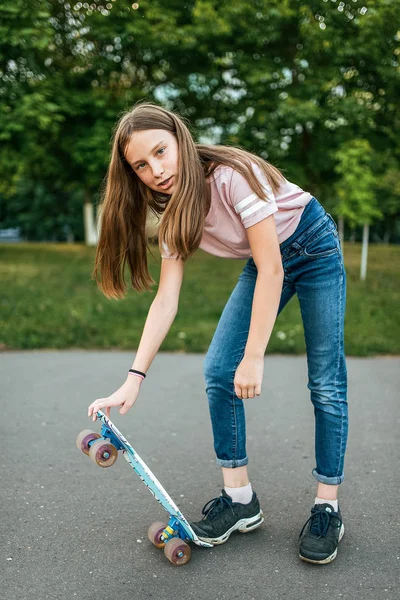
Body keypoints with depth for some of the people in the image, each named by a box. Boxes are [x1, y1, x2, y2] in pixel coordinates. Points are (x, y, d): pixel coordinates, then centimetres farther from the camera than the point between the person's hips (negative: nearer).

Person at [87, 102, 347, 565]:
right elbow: (166, 299, -14)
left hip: (313, 249, -5)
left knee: (326, 384, -6)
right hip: (263, 263, 6)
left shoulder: (232, 175, -31)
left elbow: (272, 270, -30)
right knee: (217, 371, -6)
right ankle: (240, 498, 5)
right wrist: (134, 379, -21)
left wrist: (254, 358, -29)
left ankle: (327, 507, 7)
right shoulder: (170, 212, -11)